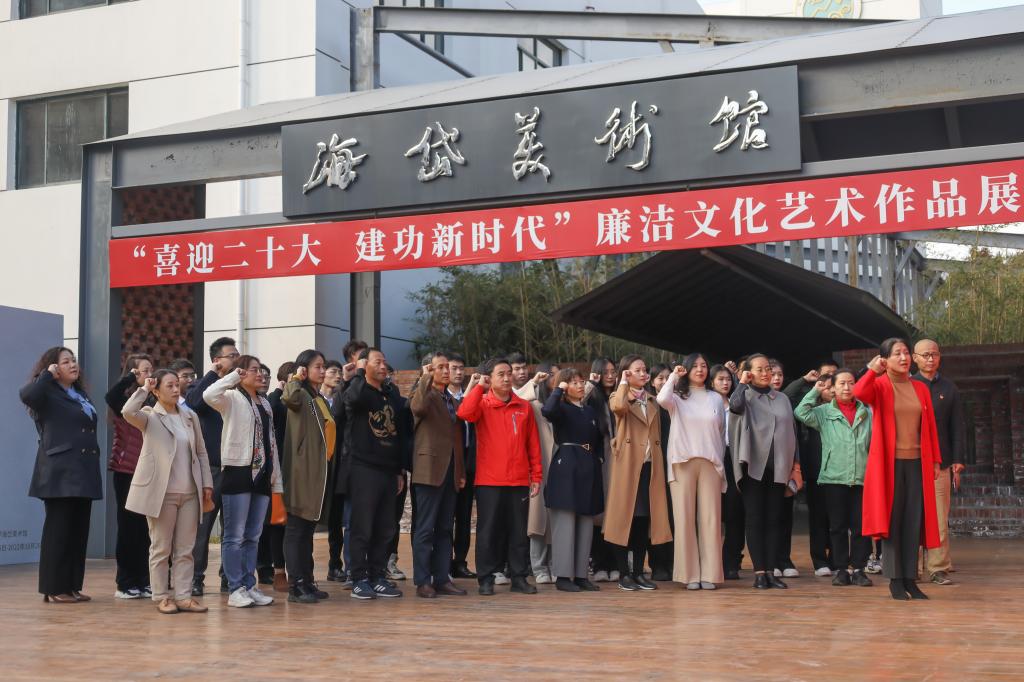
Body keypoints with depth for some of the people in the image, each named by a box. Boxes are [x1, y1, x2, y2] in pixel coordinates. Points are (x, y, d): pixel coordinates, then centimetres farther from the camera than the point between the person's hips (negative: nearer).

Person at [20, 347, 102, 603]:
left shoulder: (80, 394, 20)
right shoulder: (48, 394, -3)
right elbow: (26, 394, -27)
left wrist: (93, 468, 12)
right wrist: (48, 375, -12)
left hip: (82, 472, 7)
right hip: (60, 472, -7)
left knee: (79, 531, 8)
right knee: (58, 530, -3)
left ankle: (72, 585, 14)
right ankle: (54, 589, 3)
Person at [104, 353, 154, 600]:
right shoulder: (124, 400, -6)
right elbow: (110, 397, -30)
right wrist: (130, 377, -22)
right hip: (126, 470, -5)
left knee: (145, 528, 8)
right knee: (128, 526, 1)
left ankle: (143, 581, 15)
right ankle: (125, 584, 8)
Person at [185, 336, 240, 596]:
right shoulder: (206, 385, 2)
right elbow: (192, 401, -22)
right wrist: (213, 374, -17)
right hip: (211, 467, -4)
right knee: (203, 523, -1)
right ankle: (196, 578, 6)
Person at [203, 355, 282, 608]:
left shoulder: (265, 404, 18)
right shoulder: (232, 399, -2)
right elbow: (209, 395, -26)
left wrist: (277, 478, 15)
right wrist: (234, 376, -15)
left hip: (262, 475, 7)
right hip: (239, 472, -7)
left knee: (253, 536, 10)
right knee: (235, 536, -3)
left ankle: (249, 586, 16)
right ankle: (236, 589, 2)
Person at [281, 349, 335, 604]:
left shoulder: (320, 400, 19)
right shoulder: (301, 395, -8)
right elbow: (290, 398, -33)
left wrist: (326, 468, 18)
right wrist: (297, 379, -14)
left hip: (318, 472, 9)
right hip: (301, 471, -9)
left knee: (308, 528, 12)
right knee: (296, 528, -6)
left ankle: (307, 582, 17)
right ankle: (296, 586, -5)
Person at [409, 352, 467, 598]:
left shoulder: (451, 400, 20)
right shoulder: (424, 394, -3)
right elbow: (417, 406, -30)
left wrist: (461, 471, 17)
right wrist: (426, 377, -23)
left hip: (450, 472, 8)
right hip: (430, 470, -7)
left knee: (445, 529, 10)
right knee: (425, 529, -4)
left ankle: (442, 579, 15)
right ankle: (422, 582, 0)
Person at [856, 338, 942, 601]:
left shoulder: (920, 389, 11)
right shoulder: (879, 385, -3)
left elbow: (930, 426, 12)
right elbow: (859, 393, -26)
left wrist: (935, 460, 9)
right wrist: (872, 370, -16)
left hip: (917, 462, 4)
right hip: (889, 462, -4)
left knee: (914, 521, 4)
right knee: (892, 520, -2)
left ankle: (910, 579, 10)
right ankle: (895, 580, 3)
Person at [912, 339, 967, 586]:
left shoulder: (949, 388, 12)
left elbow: (958, 426, 11)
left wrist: (957, 460, 2)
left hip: (940, 463, 1)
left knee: (939, 519, -2)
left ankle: (938, 568, 2)